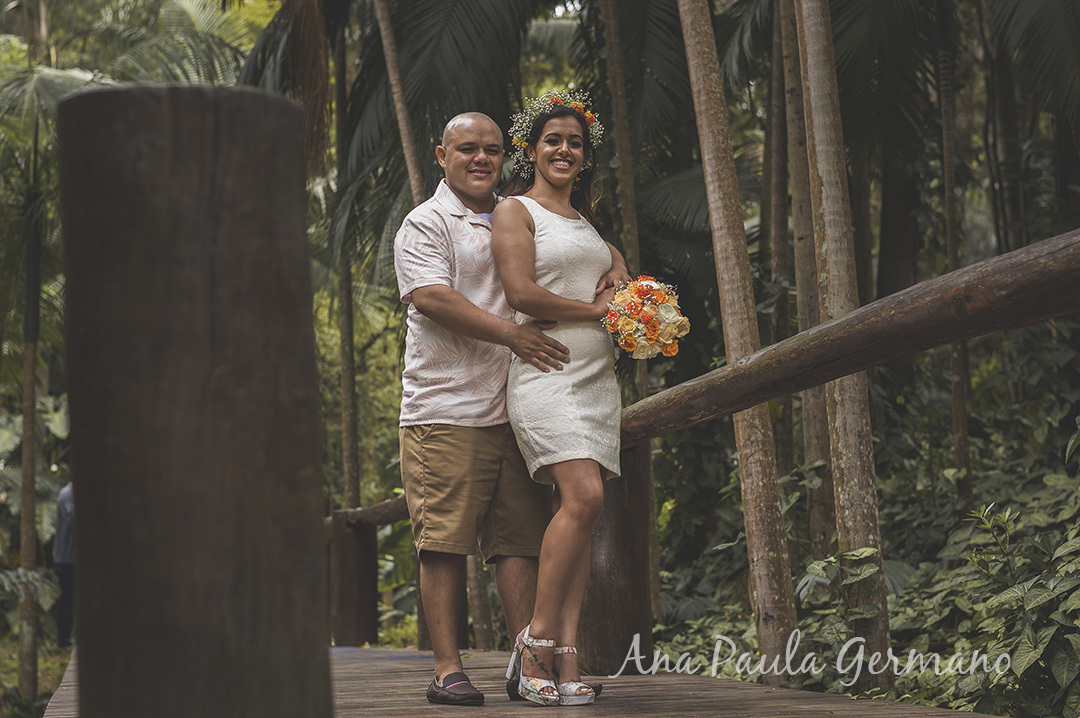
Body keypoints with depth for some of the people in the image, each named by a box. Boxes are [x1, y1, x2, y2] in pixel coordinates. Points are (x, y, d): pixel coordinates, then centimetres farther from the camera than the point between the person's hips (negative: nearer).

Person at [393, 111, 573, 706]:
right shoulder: (426, 223, 2)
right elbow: (430, 296, -14)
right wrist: (510, 334, -20)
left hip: (514, 409, 6)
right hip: (446, 408, -6)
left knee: (521, 537, 2)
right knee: (445, 540, -6)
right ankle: (447, 668, -2)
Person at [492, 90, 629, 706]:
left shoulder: (585, 220, 24)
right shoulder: (516, 210, 3)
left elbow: (618, 263, 34)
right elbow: (522, 294, -8)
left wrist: (620, 279, 10)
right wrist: (596, 309, -2)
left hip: (598, 375, 7)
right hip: (545, 371, -7)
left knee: (580, 511, -3)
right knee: (583, 496, -22)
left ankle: (566, 658, -6)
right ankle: (538, 639, -11)